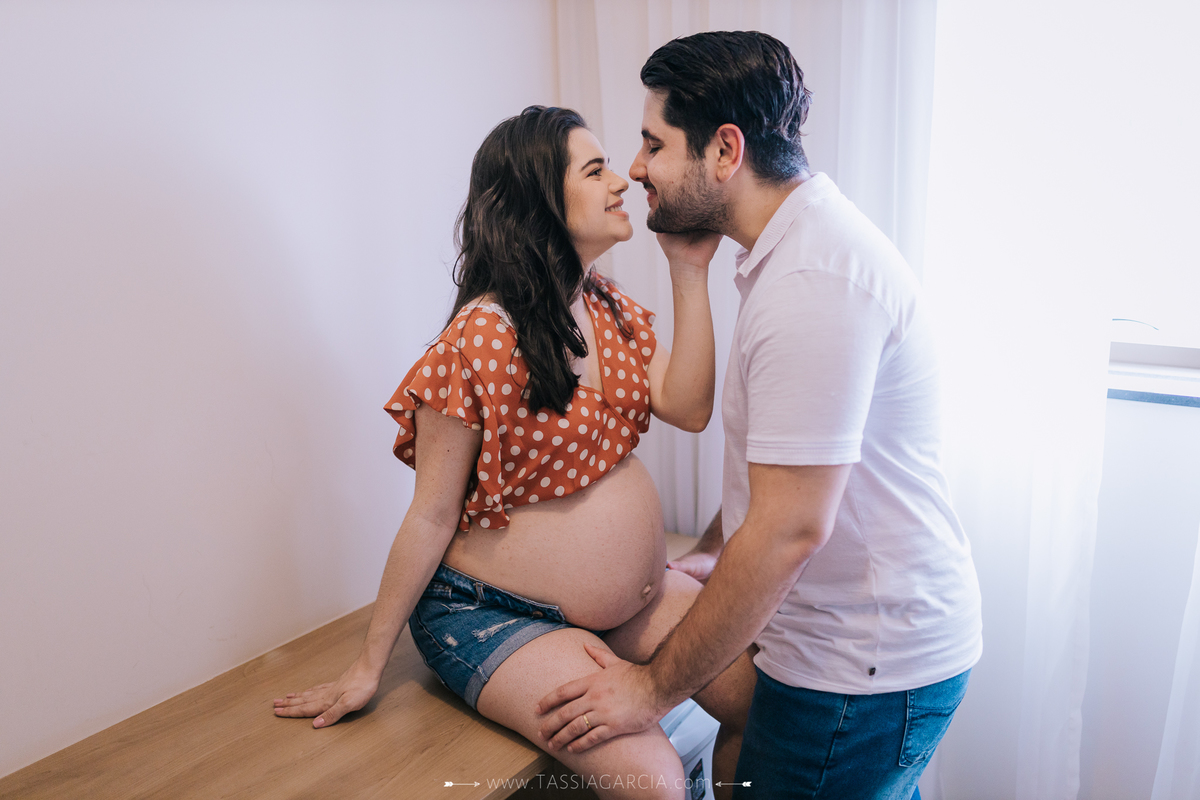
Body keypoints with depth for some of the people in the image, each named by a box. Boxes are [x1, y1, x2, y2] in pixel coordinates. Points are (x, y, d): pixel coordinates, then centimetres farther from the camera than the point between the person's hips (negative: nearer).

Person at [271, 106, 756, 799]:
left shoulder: (613, 310, 3)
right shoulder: (482, 339, -21)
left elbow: (689, 409, -9)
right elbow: (432, 517, -16)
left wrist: (690, 272, -11)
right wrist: (369, 667, -9)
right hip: (499, 615, -7)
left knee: (762, 694, 1)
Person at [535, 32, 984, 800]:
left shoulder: (813, 280, -27)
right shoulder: (806, 240, 8)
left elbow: (791, 527, -28)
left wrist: (655, 689, -18)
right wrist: (708, 555, 17)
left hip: (861, 671, -9)